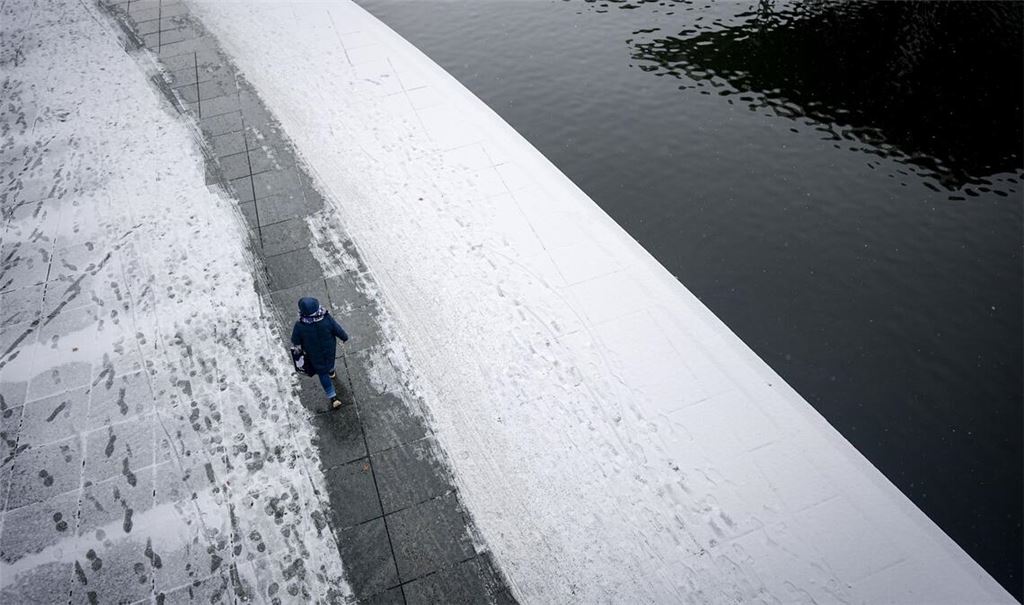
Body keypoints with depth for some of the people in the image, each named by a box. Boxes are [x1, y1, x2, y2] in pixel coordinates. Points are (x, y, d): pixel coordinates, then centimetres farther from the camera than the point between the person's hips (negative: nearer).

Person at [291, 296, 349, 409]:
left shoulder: (300, 326, -35)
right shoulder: (327, 319, -34)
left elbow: (295, 342, -14)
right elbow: (338, 330, -16)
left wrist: (297, 345, 11)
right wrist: (345, 337, 6)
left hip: (314, 354, -1)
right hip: (330, 349, 1)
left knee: (323, 374, 22)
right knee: (330, 359, 36)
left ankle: (333, 398, 26)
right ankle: (331, 371, 68)